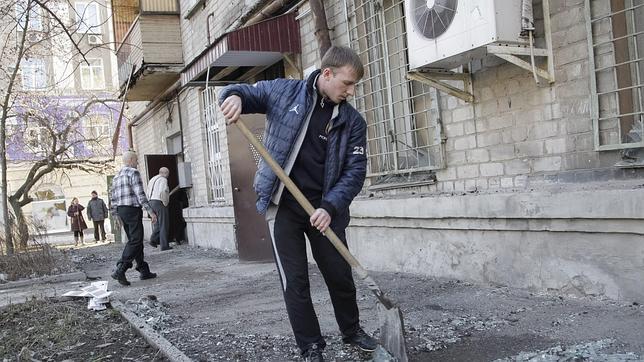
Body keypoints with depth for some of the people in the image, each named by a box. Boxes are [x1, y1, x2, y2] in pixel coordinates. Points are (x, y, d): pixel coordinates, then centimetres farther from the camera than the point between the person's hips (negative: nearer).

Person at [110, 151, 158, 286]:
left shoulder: (116, 176, 18)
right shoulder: (133, 173, -9)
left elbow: (113, 199, 17)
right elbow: (140, 194, -17)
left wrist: (118, 216, 22)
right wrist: (151, 212, -17)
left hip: (121, 211, 9)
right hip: (133, 209, -9)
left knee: (133, 240, 13)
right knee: (135, 241, -10)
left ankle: (144, 271, 16)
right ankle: (120, 270, -20)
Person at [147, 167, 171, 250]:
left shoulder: (152, 180, 20)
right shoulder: (163, 180, -8)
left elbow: (148, 194, 19)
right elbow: (162, 192, -24)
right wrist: (165, 203, -14)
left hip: (151, 203, 8)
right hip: (160, 203, -8)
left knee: (157, 224, 16)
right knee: (163, 225, -3)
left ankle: (154, 239, -1)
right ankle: (164, 245, -3)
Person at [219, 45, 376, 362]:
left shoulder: (353, 122, -1)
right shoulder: (284, 91, -2)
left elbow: (355, 171, -5)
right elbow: (247, 92, 9)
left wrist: (330, 207, -20)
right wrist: (235, 96, -18)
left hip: (324, 209, 2)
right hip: (282, 205, -1)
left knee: (340, 275, 11)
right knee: (295, 281, 1)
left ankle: (352, 331, 36)